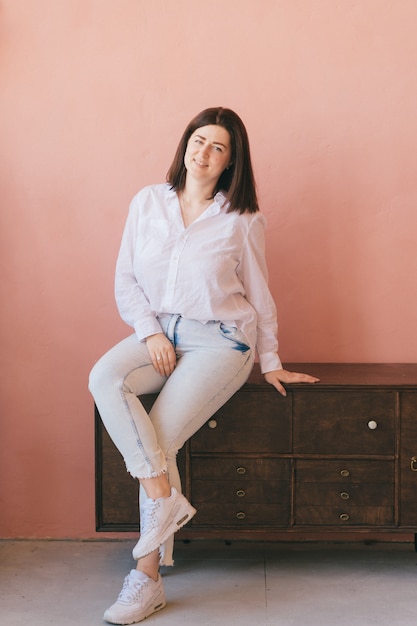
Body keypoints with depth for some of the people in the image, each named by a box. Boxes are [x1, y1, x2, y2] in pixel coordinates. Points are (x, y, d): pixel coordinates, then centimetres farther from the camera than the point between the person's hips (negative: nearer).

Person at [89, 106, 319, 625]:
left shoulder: (242, 219, 1)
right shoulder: (148, 202, 7)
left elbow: (258, 294, 9)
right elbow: (125, 278, 8)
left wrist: (270, 362, 13)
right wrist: (150, 331, -7)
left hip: (218, 339, -3)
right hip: (157, 331, 4)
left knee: (161, 434, -20)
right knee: (104, 378, -29)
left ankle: (147, 578, -11)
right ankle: (165, 497, -27)